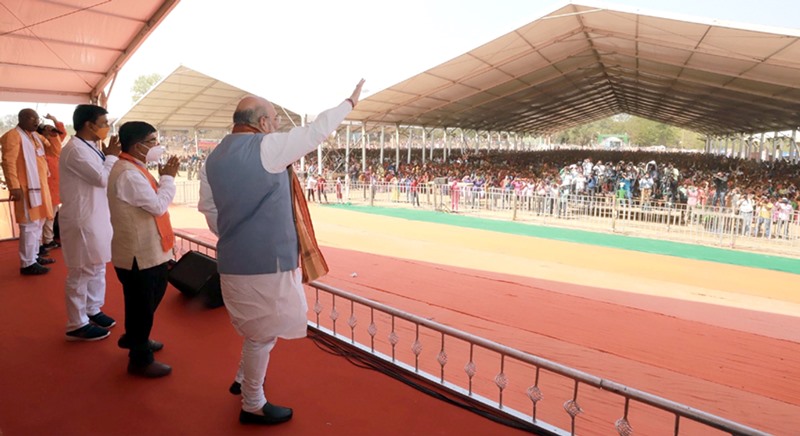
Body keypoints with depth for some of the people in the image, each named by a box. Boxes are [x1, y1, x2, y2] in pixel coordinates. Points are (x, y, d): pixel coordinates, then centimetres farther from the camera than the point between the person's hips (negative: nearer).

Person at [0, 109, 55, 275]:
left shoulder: (34, 135, 16)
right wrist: (15, 187, -23)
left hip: (39, 186, 10)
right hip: (27, 188, -9)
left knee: (38, 222, 16)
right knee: (30, 225, -8)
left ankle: (34, 256, 27)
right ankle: (28, 264, -3)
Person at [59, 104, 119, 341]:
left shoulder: (89, 147, 10)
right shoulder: (75, 149, -20)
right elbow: (102, 179, -21)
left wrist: (108, 156, 5)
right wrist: (111, 155, -9)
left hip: (96, 217, 10)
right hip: (82, 220, -10)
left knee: (97, 267, 19)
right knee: (82, 272, 1)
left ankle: (92, 310, 34)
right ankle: (77, 325, 13)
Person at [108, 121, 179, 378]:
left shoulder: (134, 169, 10)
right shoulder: (128, 174, -23)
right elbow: (158, 206, -22)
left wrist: (164, 177, 3)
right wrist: (168, 177, -13)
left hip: (149, 250, 11)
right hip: (138, 253, -11)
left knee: (149, 301, 25)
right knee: (141, 305, 3)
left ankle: (134, 339, 46)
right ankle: (140, 360, 19)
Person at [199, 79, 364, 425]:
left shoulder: (214, 158, 8)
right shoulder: (267, 147, -14)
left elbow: (208, 208, 12)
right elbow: (316, 131, -7)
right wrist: (350, 102, 7)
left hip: (234, 260, 9)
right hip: (266, 261, -8)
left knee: (258, 328, 27)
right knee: (263, 332, 6)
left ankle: (243, 380, 42)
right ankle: (253, 406, 22)